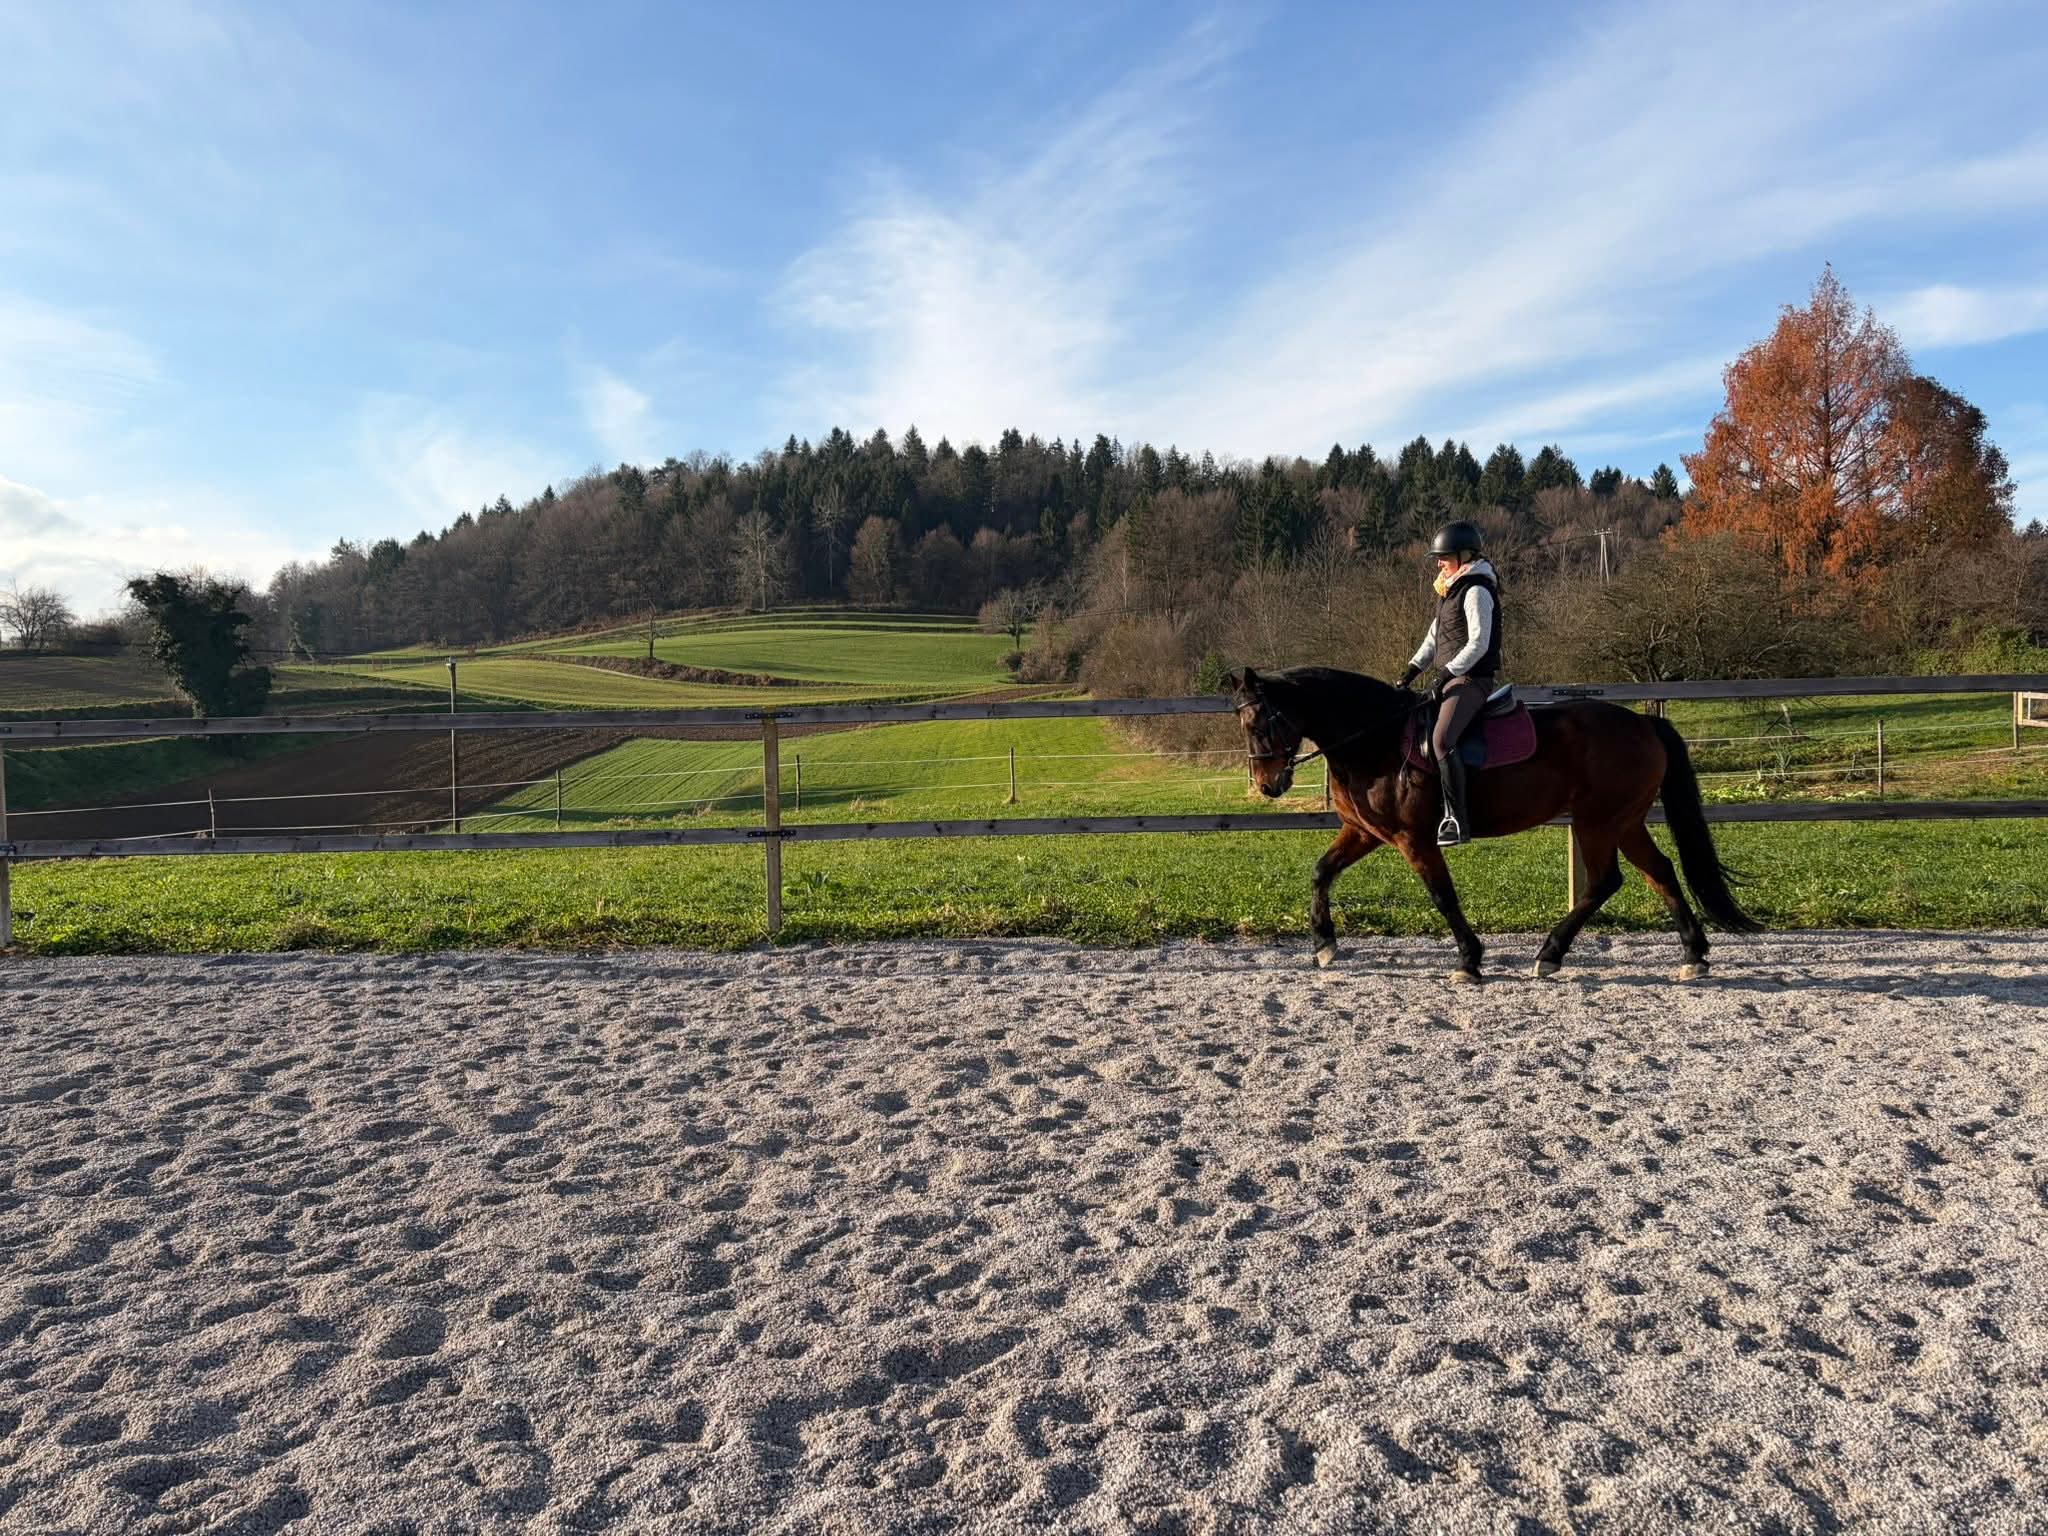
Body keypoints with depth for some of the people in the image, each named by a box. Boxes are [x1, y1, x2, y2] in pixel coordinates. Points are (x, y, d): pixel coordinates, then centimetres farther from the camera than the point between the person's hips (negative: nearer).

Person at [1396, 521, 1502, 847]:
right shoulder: (1450, 591, 18)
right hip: (1451, 678, 11)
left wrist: (1448, 674, -22)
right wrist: (1412, 670, 10)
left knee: (1442, 739, -28)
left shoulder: (1476, 591, -11)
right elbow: (1434, 637, 21)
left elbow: (1478, 643, -18)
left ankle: (1457, 821, -29)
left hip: (1471, 678, -11)